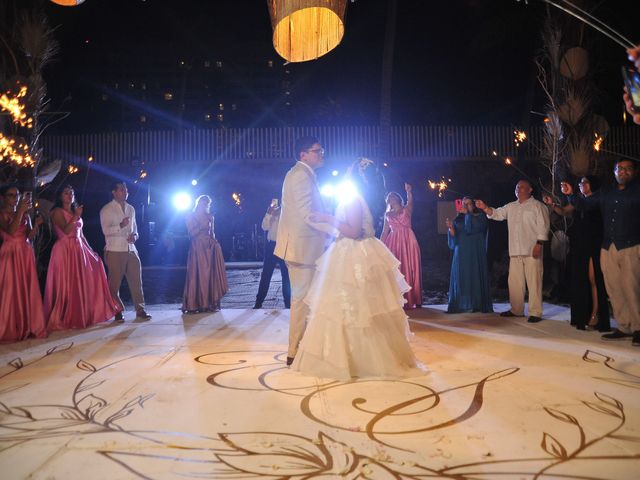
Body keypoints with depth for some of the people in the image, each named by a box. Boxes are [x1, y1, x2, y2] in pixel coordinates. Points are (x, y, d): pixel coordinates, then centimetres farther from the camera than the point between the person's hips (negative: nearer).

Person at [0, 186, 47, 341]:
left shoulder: (25, 214, 12)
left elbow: (30, 236, 6)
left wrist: (36, 224, -12)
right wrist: (20, 210, -23)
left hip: (26, 254, 4)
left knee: (28, 290, 4)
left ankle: (28, 326, 10)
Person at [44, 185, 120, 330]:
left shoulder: (75, 211, 18)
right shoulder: (58, 211, -3)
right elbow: (65, 230, -18)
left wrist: (90, 250, 14)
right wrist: (76, 216, -21)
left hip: (79, 249, 7)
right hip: (65, 250, -7)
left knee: (82, 284, 7)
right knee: (66, 285, -5)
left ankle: (79, 316, 15)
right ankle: (63, 318, 3)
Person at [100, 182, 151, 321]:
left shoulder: (131, 209, 18)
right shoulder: (107, 210, 0)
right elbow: (106, 230, -10)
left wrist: (134, 235, 1)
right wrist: (121, 226, -27)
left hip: (131, 249, 5)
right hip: (115, 251, -5)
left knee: (136, 280, 2)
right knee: (115, 282, 1)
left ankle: (140, 310, 7)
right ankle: (118, 312, 10)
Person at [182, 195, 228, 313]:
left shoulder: (209, 217, 14)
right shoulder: (191, 217, 3)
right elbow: (191, 233, -7)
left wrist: (213, 239, -1)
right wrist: (201, 225, -15)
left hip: (209, 247, 4)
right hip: (198, 248, -4)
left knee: (211, 275, 1)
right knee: (197, 276, -6)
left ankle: (209, 303, 6)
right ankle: (194, 304, -1)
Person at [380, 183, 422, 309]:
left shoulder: (406, 210, 9)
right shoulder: (388, 215, 16)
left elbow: (410, 201, -12)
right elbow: (385, 232, 14)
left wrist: (409, 191, -30)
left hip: (408, 241, -2)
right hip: (393, 243, 2)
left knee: (409, 269, -3)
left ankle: (411, 300, 2)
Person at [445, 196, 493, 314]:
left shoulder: (480, 217, 7)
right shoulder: (458, 220, 13)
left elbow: (475, 227, -15)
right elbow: (453, 238, 8)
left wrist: (467, 213, -8)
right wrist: (451, 228, -9)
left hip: (476, 254, -2)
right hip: (461, 254, 3)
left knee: (476, 278, -4)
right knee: (461, 279, -1)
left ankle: (477, 305, -1)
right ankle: (461, 305, 2)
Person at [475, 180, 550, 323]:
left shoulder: (537, 206, -1)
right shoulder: (511, 207, 19)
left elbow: (543, 226, -8)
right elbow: (497, 214, 16)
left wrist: (539, 244, -17)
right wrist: (485, 208, -1)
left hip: (532, 251, -7)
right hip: (515, 251, 7)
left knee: (533, 281, -6)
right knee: (514, 281, 11)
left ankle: (535, 312, -1)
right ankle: (516, 310, 21)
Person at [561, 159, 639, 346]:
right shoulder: (605, 193, 18)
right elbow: (584, 204, 19)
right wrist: (571, 194, 4)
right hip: (608, 248, 5)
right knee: (614, 290, 5)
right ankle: (624, 328, 13)